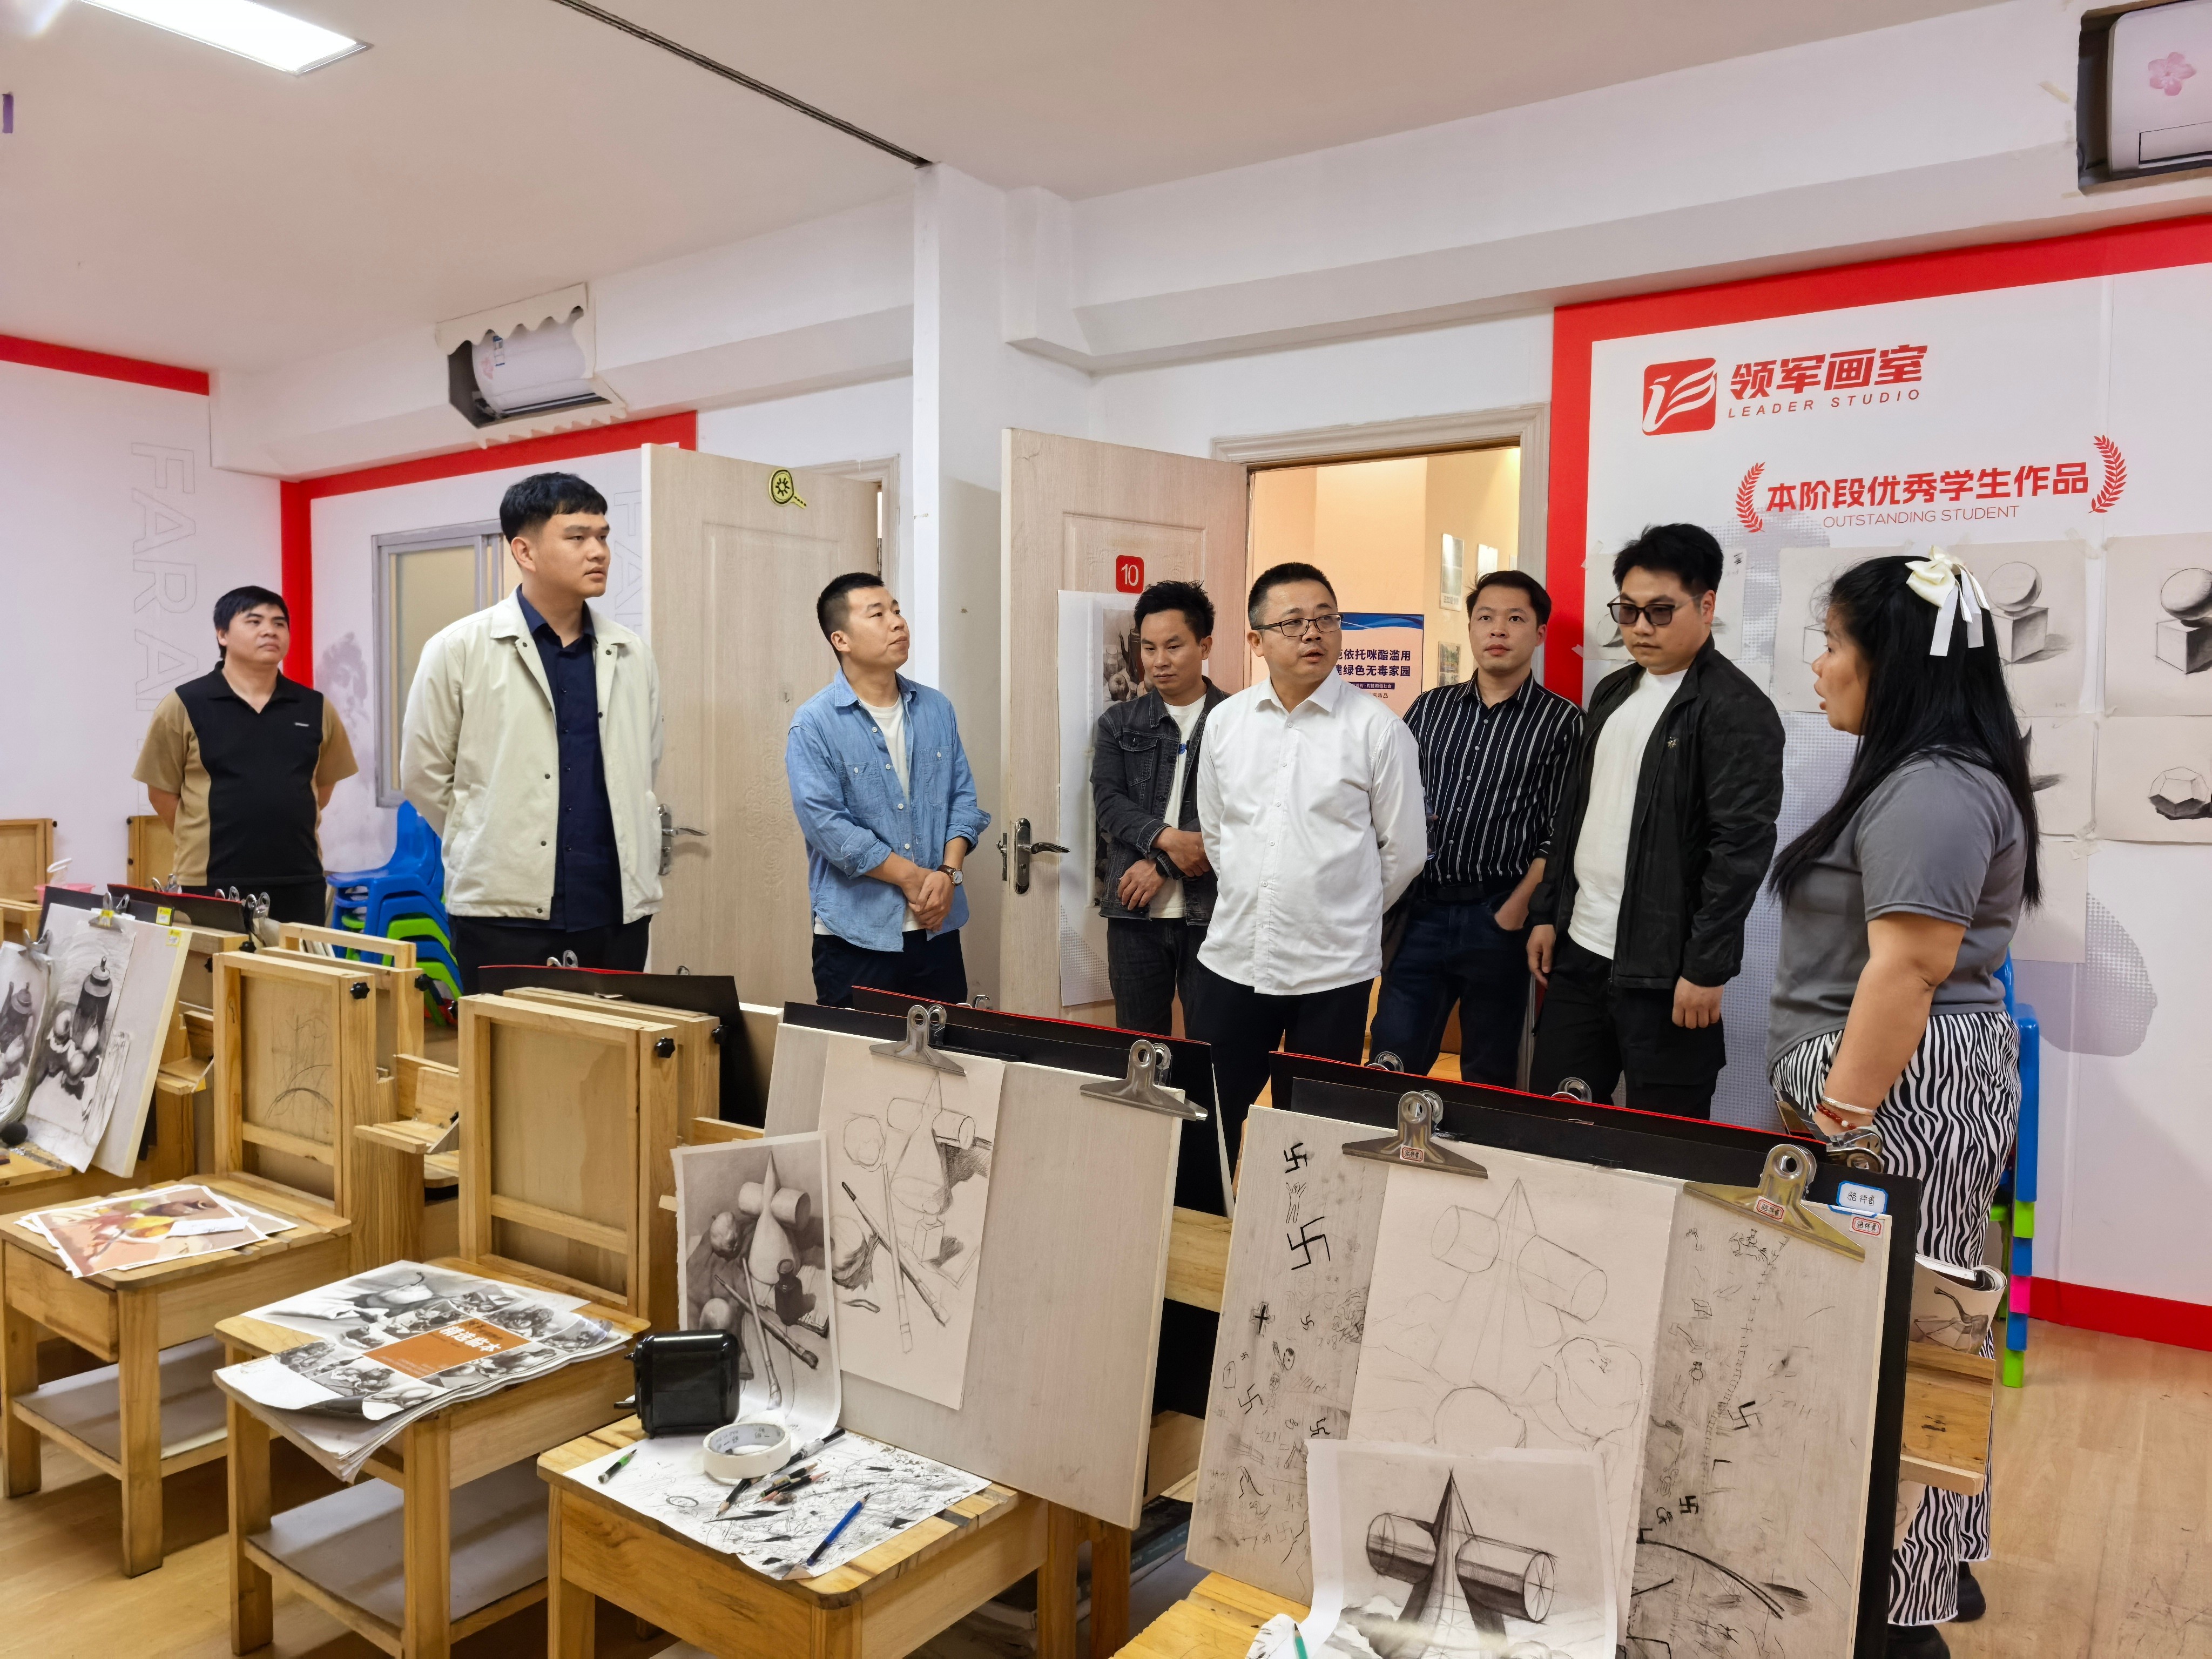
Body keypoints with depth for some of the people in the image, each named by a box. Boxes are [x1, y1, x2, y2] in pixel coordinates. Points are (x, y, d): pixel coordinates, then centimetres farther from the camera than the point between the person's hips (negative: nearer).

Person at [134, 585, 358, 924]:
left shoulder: (316, 709, 6)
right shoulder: (184, 707, -2)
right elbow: (161, 791, 5)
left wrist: (283, 834, 14)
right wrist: (208, 844, 8)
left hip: (300, 886, 3)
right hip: (210, 887, -3)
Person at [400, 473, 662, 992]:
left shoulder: (632, 656, 8)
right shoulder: (460, 649, -3)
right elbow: (424, 774, 4)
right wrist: (494, 844, 8)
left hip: (619, 915, 3)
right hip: (504, 914, -3)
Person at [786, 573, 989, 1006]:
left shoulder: (937, 709, 7)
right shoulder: (814, 725, -9)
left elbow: (964, 797, 7)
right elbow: (826, 825, -16)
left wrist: (947, 873, -9)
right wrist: (915, 878, -13)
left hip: (938, 929, 5)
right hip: (858, 936, -4)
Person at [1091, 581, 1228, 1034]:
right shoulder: (1119, 723, 11)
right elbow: (1109, 801, 0)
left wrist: (1162, 865, -12)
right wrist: (1167, 838, -17)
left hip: (1212, 910, -2)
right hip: (1135, 911, 3)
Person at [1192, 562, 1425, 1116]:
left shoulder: (1378, 728, -6)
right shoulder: (1224, 722, 5)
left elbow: (1404, 851, 0)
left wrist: (1348, 914, 8)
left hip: (1332, 970, -3)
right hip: (1231, 959, 3)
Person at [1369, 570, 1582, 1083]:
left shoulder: (1562, 722, -1)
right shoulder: (1430, 708, 11)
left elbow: (1559, 834, -5)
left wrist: (1516, 911, -13)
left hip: (1498, 918, -3)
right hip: (1420, 910, 3)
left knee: (1489, 1078, 11)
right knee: (1390, 1065, 4)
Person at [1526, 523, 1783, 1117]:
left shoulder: (1736, 709, -11)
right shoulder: (1612, 693, 14)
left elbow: (1743, 846, -16)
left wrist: (1707, 968, -18)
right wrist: (1546, 912, 13)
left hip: (1663, 970, -7)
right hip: (1578, 952, 7)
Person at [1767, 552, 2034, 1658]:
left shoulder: (1931, 790, -19)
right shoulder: (1922, 777, 15)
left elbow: (1908, 969, -24)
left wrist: (1840, 1115, -23)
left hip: (1897, 1092, -11)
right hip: (1899, 1086, 11)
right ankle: (1933, 1566, 30)